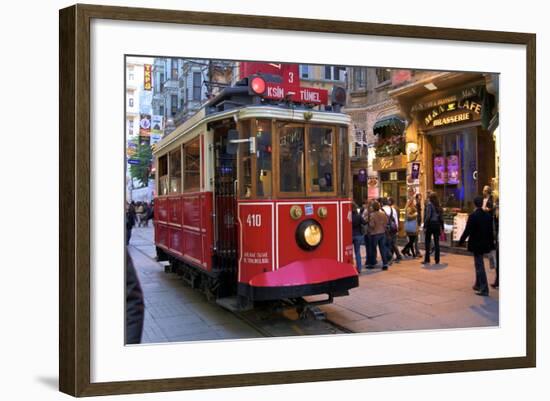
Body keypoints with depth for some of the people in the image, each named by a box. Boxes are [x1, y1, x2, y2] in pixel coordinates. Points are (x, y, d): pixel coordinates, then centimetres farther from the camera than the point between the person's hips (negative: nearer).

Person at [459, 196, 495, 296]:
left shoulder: (473, 216, -16)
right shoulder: (488, 215, 2)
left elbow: (467, 231, -16)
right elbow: (490, 231, 8)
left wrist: (461, 241, -4)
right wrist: (491, 244, 17)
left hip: (476, 244, -6)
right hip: (485, 244, 6)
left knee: (479, 266, -2)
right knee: (479, 264, 21)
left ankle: (484, 289, -3)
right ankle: (478, 285, 33)